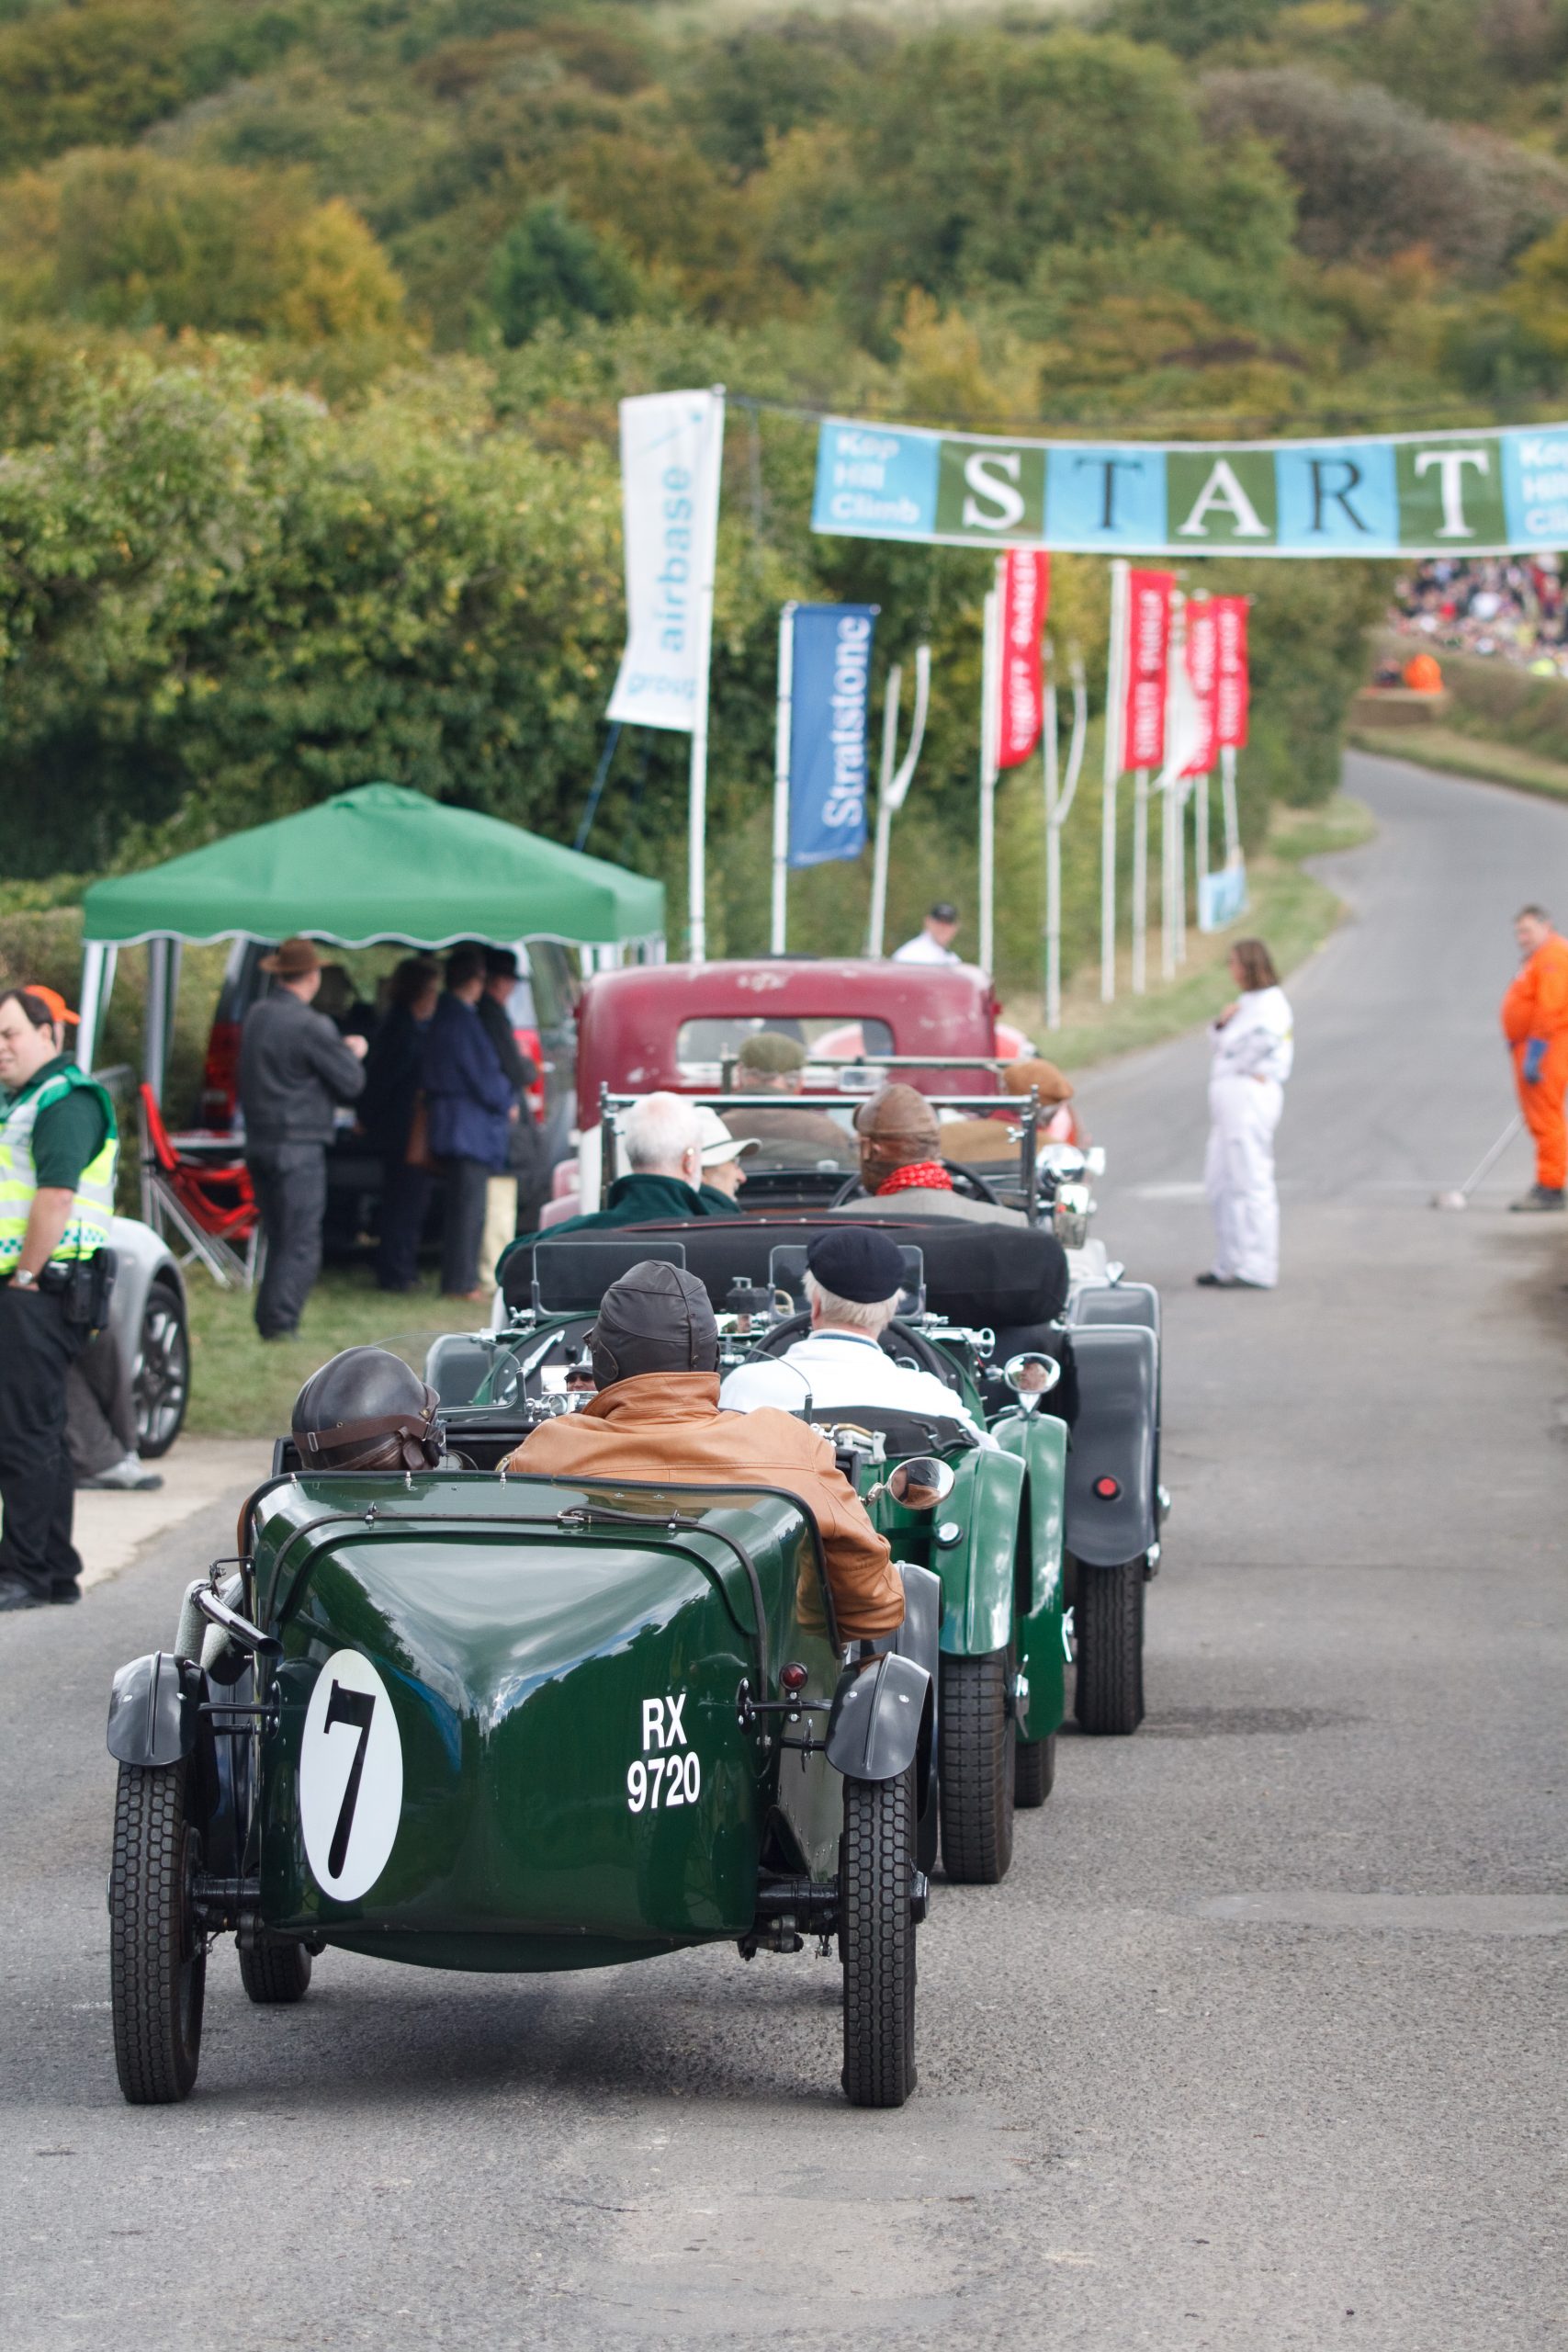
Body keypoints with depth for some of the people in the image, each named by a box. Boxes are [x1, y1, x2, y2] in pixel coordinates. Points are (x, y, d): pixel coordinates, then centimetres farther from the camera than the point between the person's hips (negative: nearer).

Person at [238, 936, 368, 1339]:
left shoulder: (256, 1015, 9)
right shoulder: (310, 1026, -16)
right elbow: (351, 1083, -11)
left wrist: (339, 1049, 14)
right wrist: (352, 1054, 11)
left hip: (260, 1143, 8)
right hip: (298, 1148, -8)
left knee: (279, 1241, 15)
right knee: (301, 1245, -3)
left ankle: (269, 1321, 13)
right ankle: (279, 1322, -8)